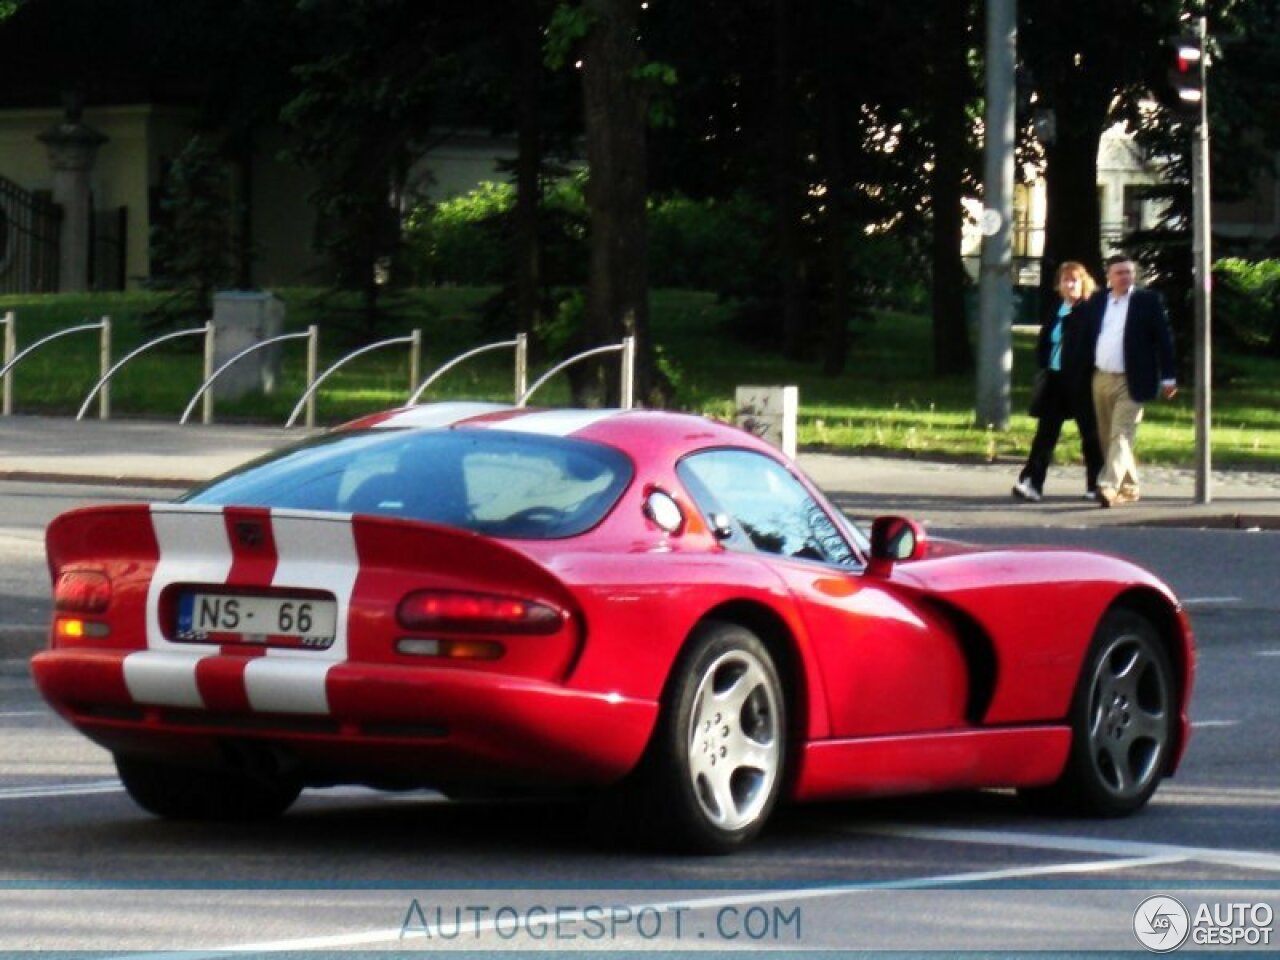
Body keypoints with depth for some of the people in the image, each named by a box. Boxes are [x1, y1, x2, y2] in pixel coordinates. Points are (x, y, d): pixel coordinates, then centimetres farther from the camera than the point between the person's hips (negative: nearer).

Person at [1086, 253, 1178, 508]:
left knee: (1121, 435, -15)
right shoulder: (1098, 302, 10)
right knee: (1107, 437, 12)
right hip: (1101, 379, 6)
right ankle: (1128, 487, 25)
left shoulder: (1148, 301, -3)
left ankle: (1109, 487, -26)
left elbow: (1164, 339, -3)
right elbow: (1087, 337, 12)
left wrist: (1168, 377, -6)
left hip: (1130, 382, -6)